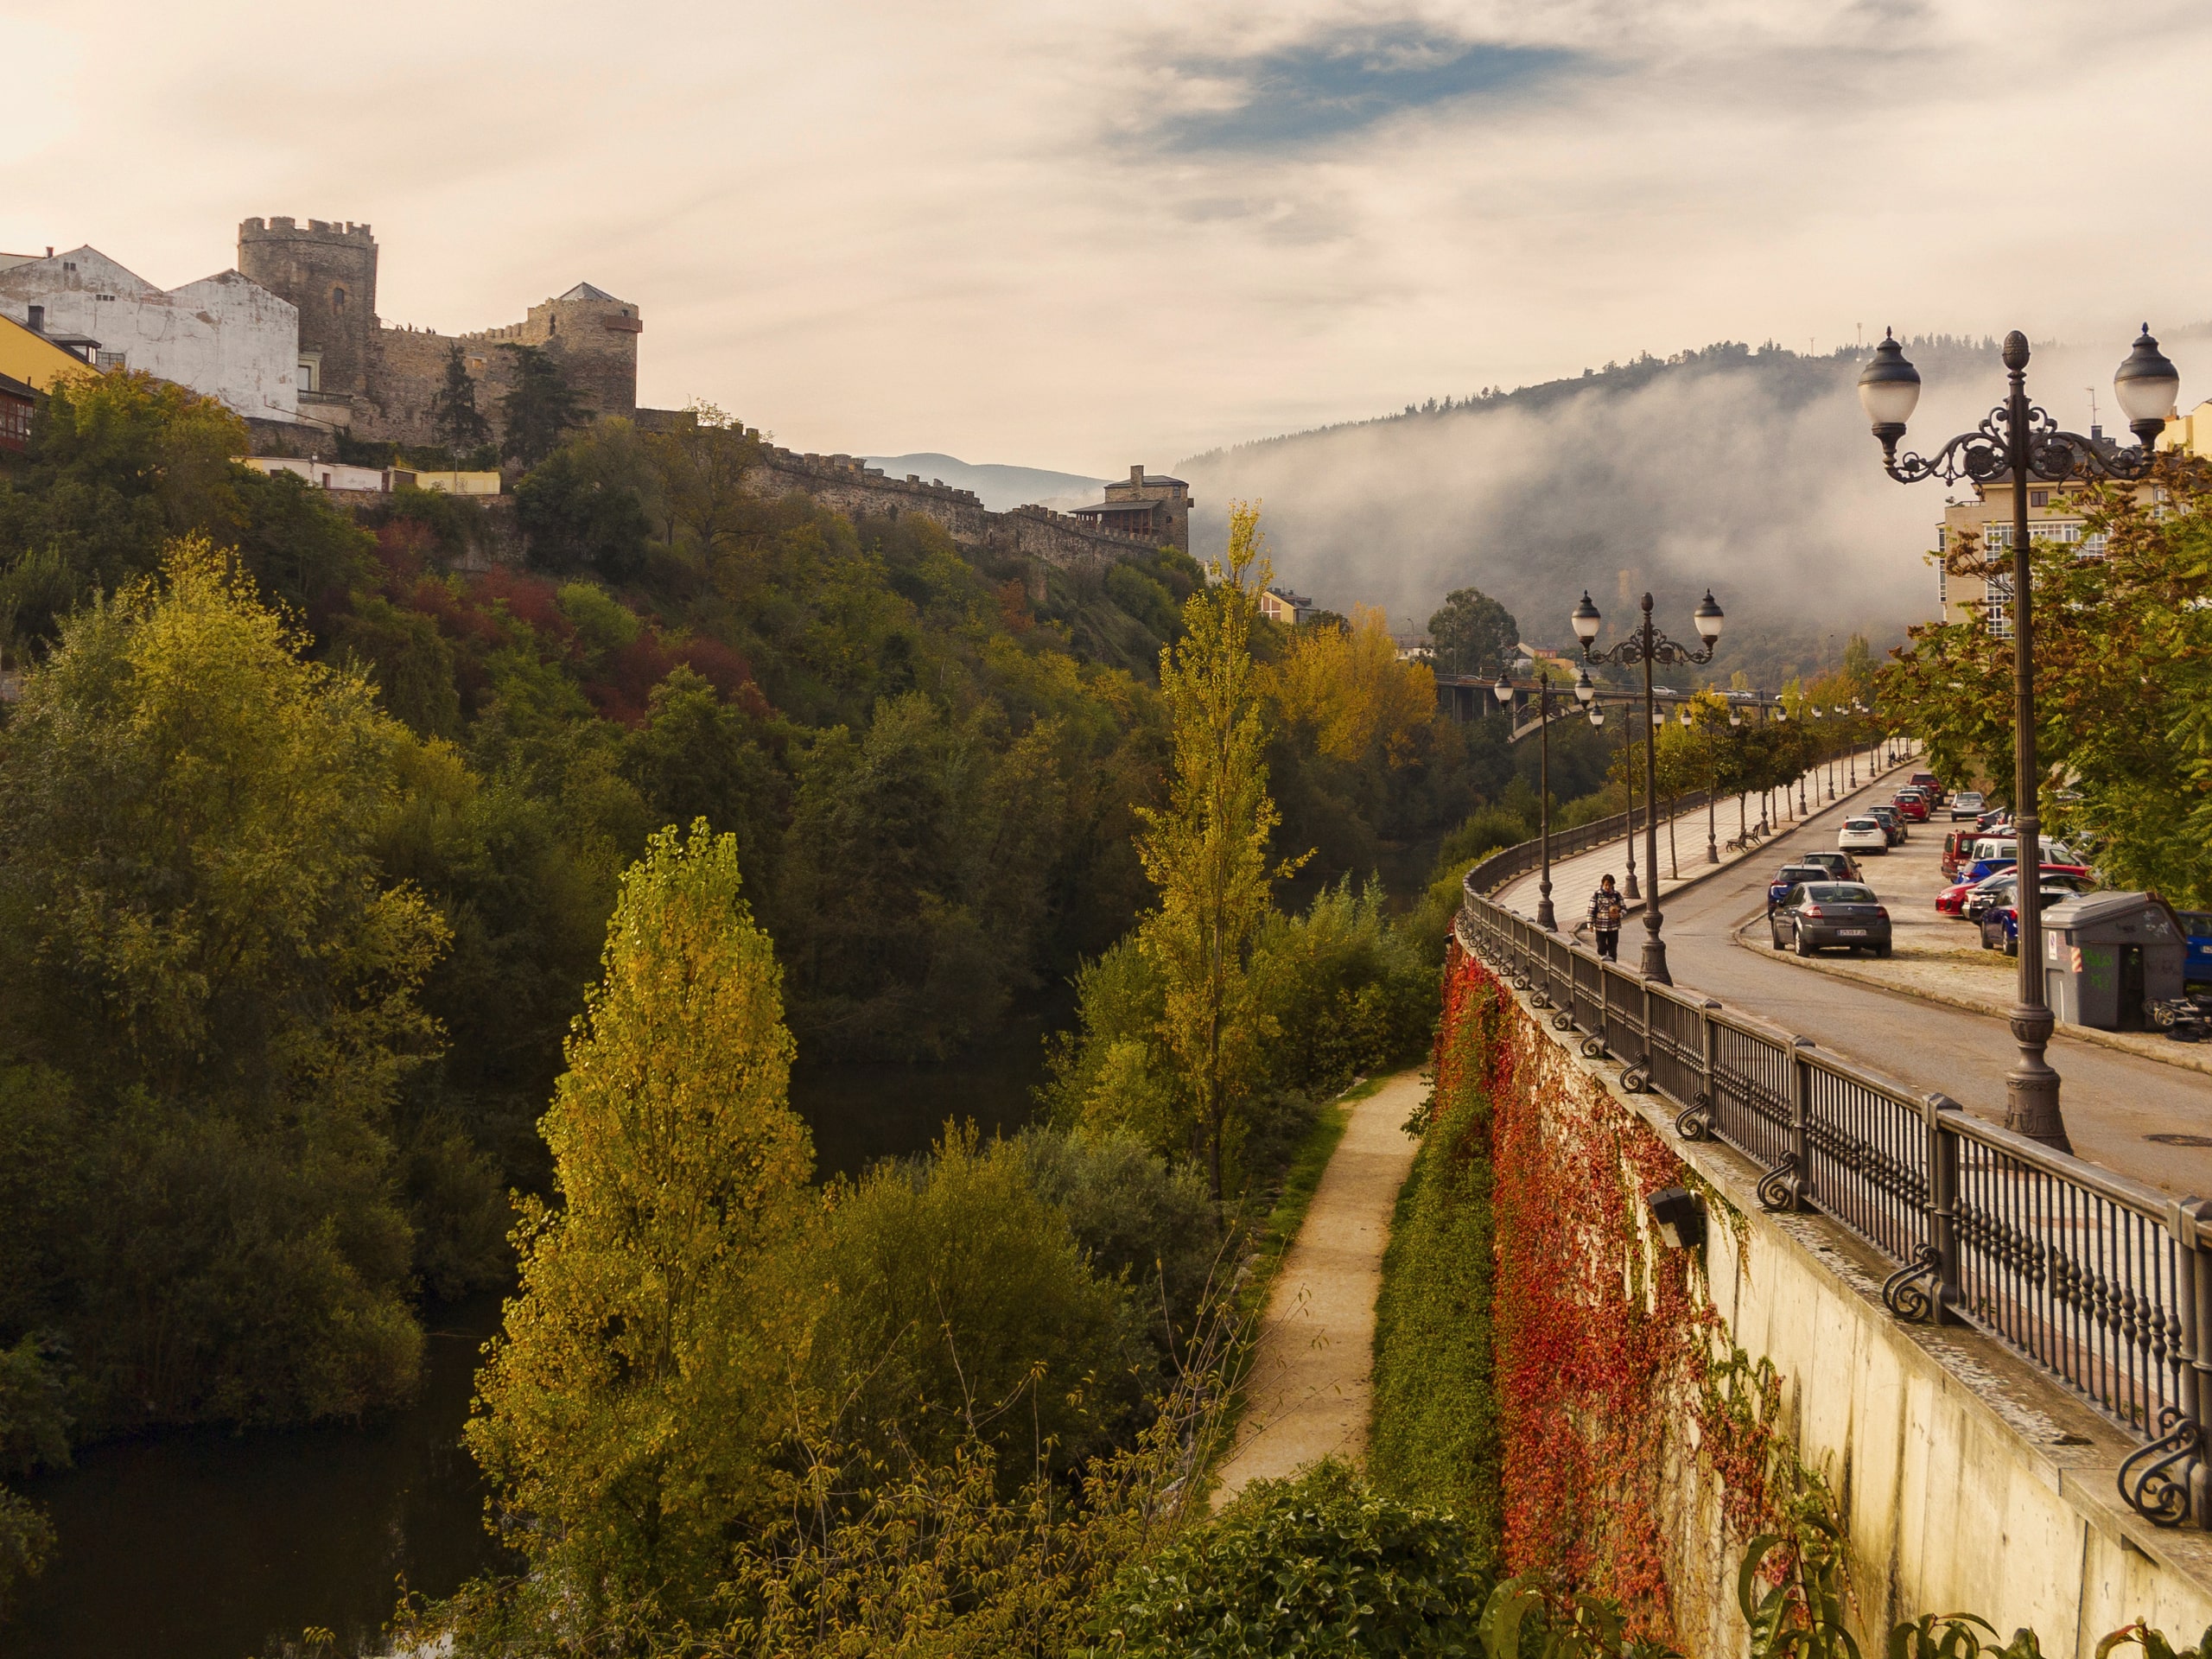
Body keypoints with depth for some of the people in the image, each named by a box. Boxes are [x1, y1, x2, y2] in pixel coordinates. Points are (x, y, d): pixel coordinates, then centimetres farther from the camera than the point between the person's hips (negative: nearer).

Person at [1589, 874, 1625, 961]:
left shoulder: (1617, 895, -1)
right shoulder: (1596, 895, -5)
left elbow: (1624, 909, 4)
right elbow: (1591, 910, -3)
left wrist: (1619, 915, -18)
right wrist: (1590, 925, -6)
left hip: (1613, 927, 1)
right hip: (1600, 927, -1)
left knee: (1613, 950, 7)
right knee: (1601, 950, 4)